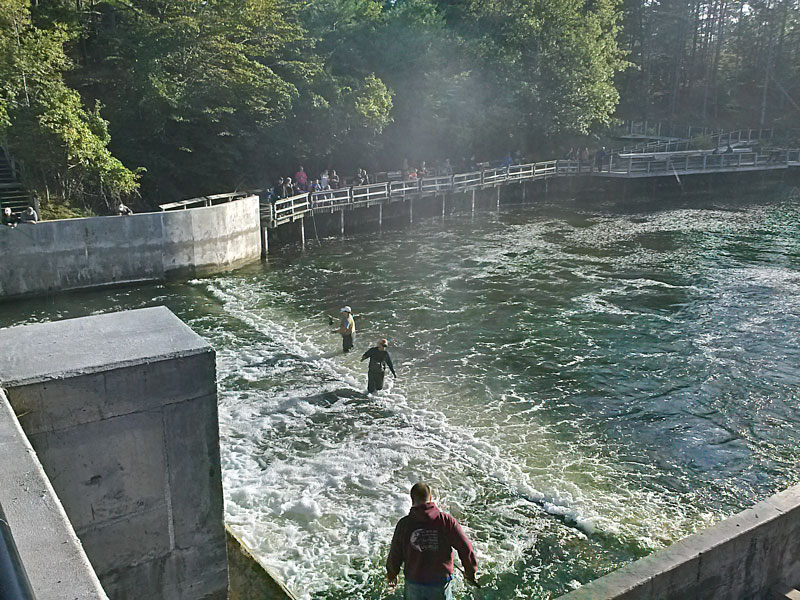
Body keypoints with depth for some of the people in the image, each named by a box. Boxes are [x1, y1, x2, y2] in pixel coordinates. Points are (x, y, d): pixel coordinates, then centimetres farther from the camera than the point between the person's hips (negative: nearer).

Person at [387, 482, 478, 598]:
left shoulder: (404, 524, -8)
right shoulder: (446, 521, -11)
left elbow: (395, 554, 0)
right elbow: (465, 548, -9)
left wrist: (391, 575, 19)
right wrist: (470, 572, 9)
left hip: (413, 585, 1)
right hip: (441, 582, -1)